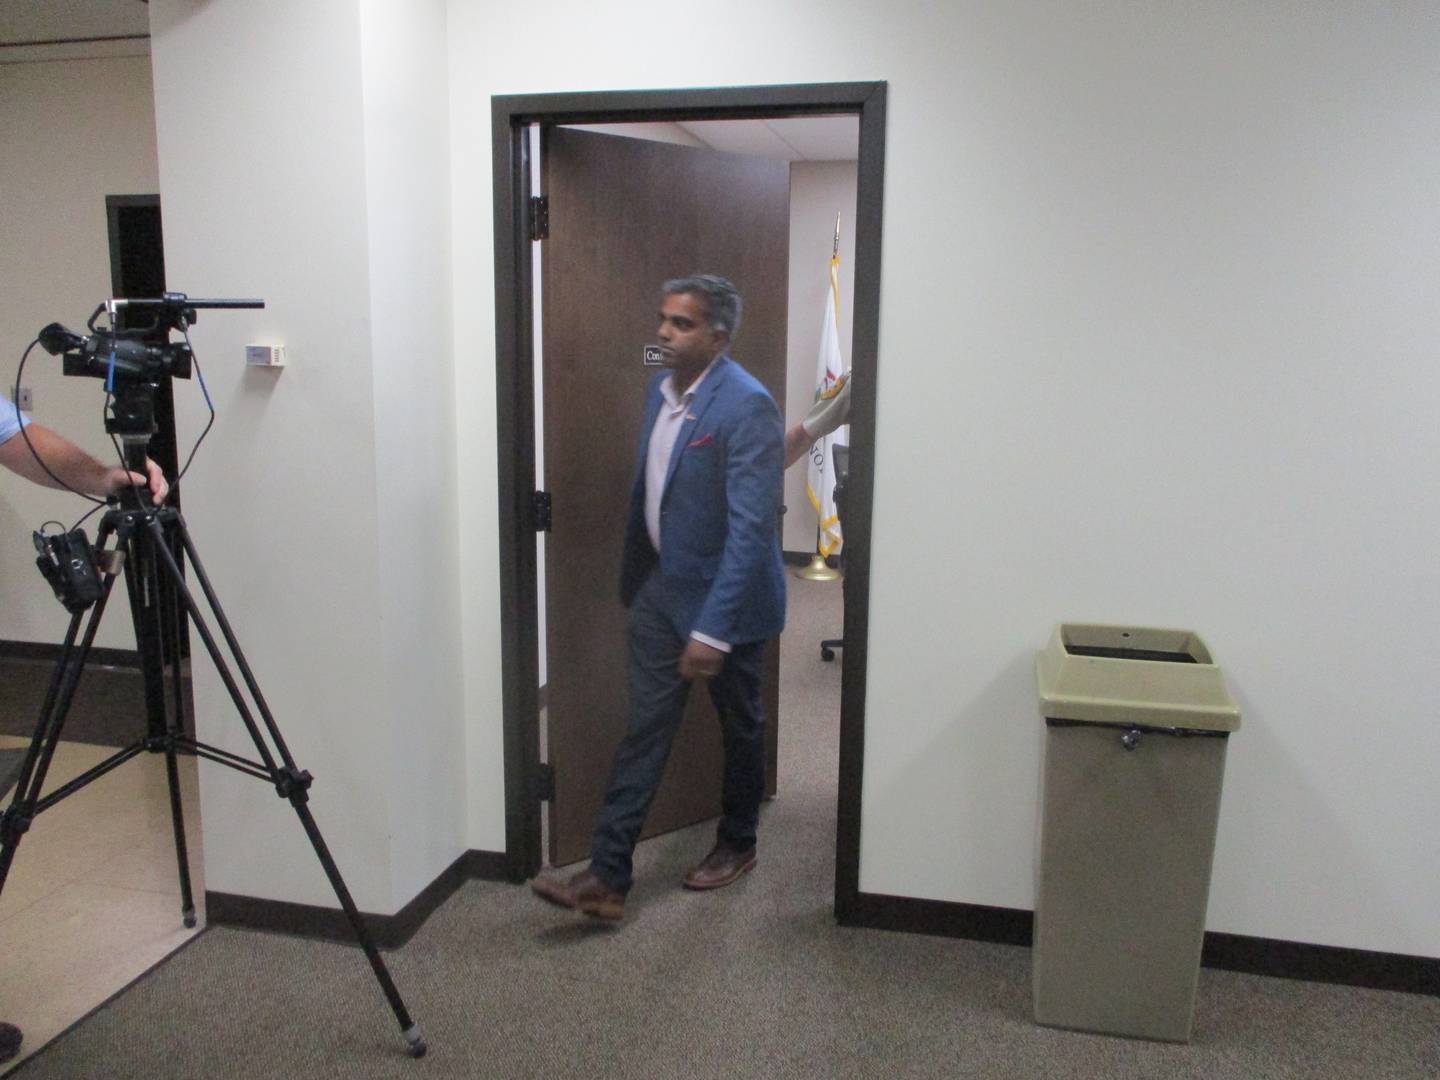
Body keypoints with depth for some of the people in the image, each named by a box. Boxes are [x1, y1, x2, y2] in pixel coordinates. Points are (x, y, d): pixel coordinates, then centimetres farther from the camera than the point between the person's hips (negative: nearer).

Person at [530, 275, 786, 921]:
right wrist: (632, 577, 18)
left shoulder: (747, 406, -21)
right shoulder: (659, 389, 4)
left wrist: (713, 630, -29)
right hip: (660, 586, 7)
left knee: (739, 726, 15)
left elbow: (750, 527, -26)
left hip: (725, 597, -6)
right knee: (643, 729, 6)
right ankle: (607, 876, 10)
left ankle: (737, 843, 37)